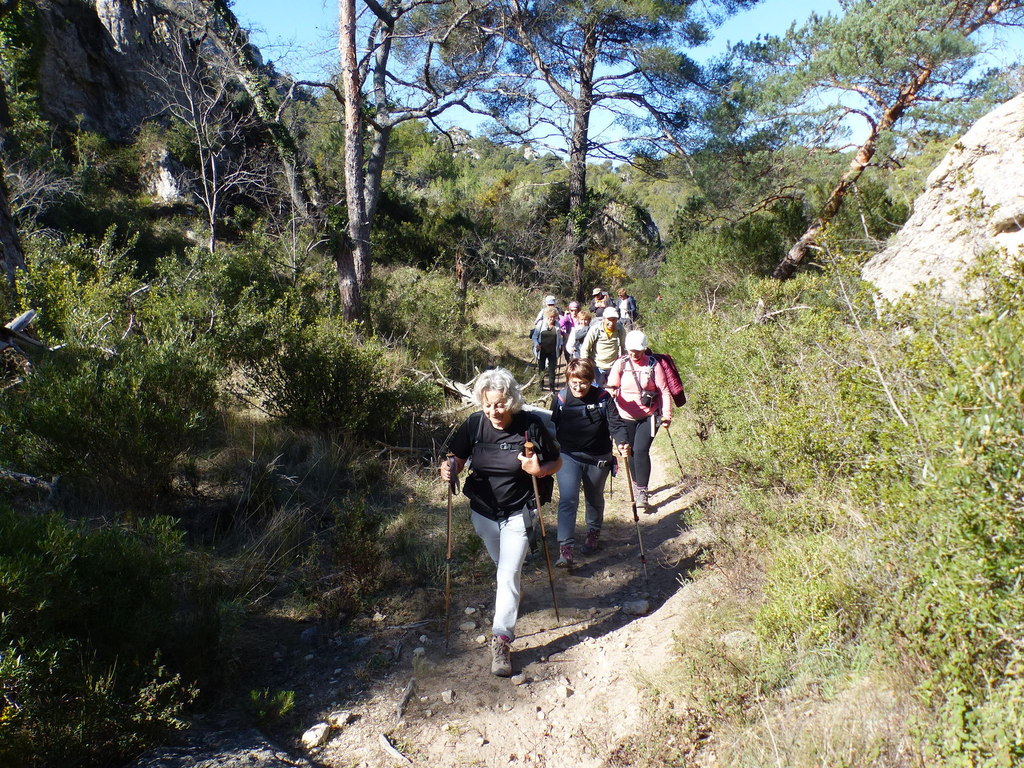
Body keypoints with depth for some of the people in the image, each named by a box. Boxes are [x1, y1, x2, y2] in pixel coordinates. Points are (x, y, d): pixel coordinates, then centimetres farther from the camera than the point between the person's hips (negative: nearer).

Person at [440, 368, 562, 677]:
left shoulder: (531, 425, -19)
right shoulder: (474, 423, -12)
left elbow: (557, 462, -8)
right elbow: (458, 459, -2)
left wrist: (540, 470, -29)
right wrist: (450, 470, -25)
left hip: (518, 512, -3)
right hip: (483, 511, 4)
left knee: (509, 573, -10)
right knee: (504, 568, 23)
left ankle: (501, 639, -2)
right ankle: (508, 604, 52)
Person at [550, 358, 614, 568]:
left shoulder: (602, 398, -12)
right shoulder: (561, 400, -8)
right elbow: (551, 428, 4)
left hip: (598, 459, 1)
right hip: (568, 457, -1)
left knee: (595, 499, 21)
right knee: (568, 499, -16)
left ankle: (593, 533, 47)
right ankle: (565, 548, -17)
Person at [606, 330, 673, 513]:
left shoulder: (653, 365, -7)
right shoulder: (620, 364, -3)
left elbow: (664, 391, -4)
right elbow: (611, 386, -8)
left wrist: (666, 415, -9)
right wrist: (610, 395, -31)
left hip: (648, 417, -2)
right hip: (625, 417, 2)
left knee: (640, 450, -15)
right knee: (631, 452, 11)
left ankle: (642, 493, -6)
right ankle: (637, 483, 36)